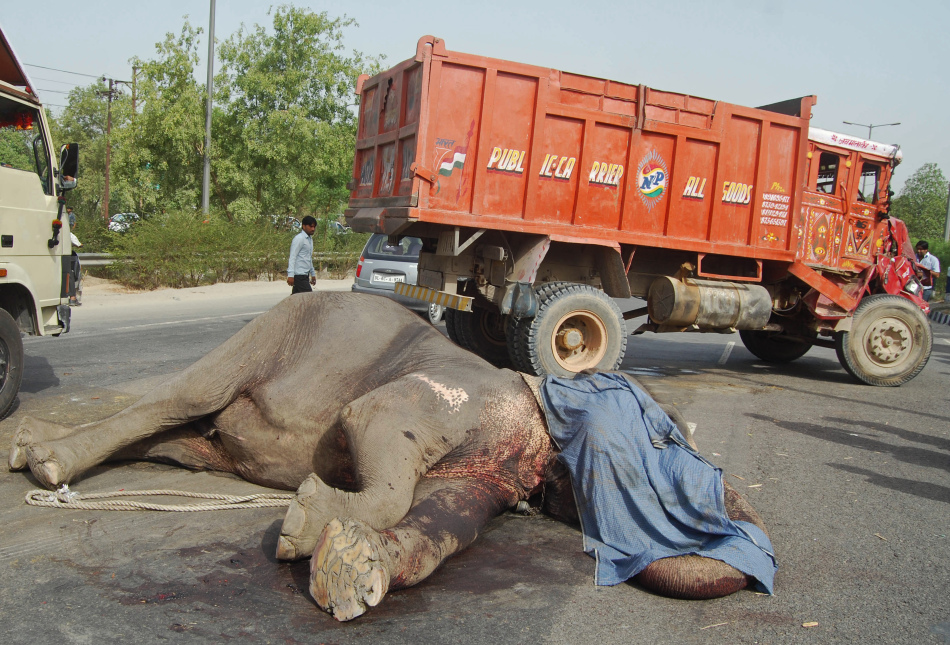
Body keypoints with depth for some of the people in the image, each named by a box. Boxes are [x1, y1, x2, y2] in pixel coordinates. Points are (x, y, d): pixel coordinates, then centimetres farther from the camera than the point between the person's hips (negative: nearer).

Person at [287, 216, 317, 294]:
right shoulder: (299, 238, -9)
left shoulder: (310, 239, 19)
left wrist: (313, 274, 28)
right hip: (298, 275, -9)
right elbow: (292, 257, -15)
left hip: (304, 275, 9)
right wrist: (290, 275, -21)